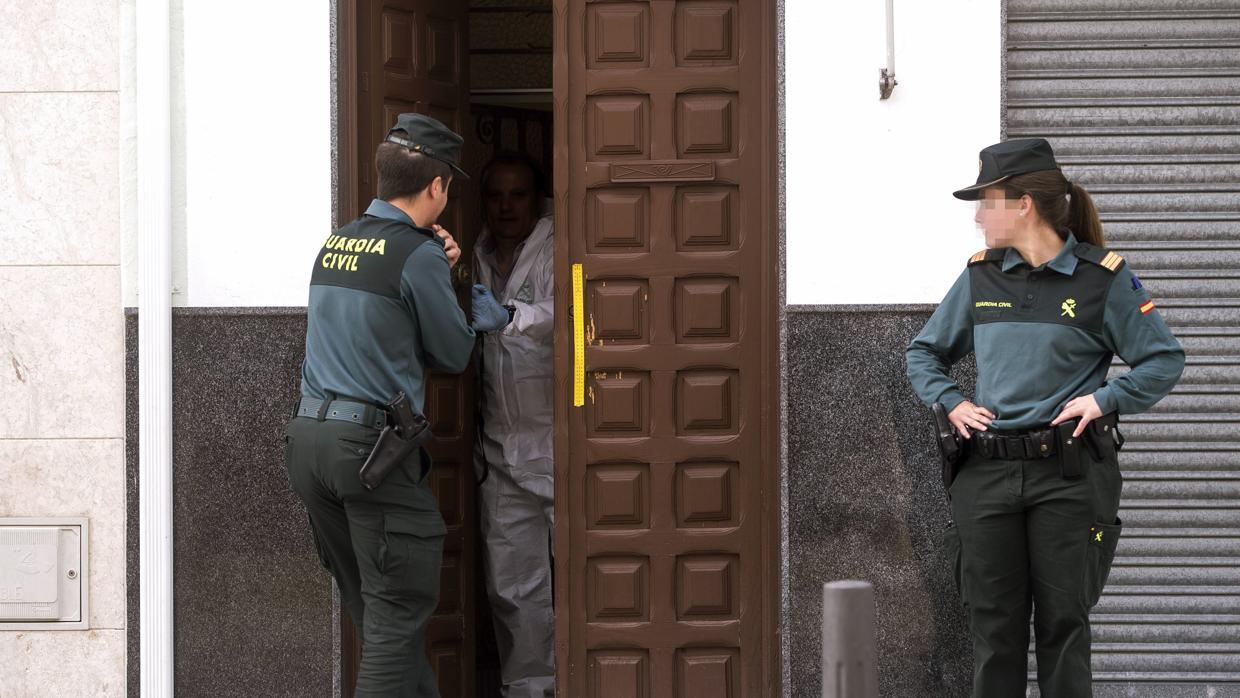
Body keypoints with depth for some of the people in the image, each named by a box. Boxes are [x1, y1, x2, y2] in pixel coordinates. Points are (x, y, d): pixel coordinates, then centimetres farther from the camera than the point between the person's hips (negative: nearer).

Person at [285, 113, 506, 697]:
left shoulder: (335, 244, 14)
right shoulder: (416, 254, -9)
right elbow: (454, 356, 0)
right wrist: (442, 272, 17)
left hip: (310, 435, 8)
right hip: (374, 444, -8)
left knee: (370, 606, 13)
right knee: (399, 611, -3)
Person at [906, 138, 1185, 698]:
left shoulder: (1102, 277, -2)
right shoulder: (980, 275, 10)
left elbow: (1164, 361, 1)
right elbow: (925, 352, 21)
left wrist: (1104, 399, -11)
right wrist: (949, 402, 4)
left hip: (1069, 474, -3)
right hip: (987, 472, 4)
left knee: (1063, 622, 0)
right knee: (993, 626, 4)